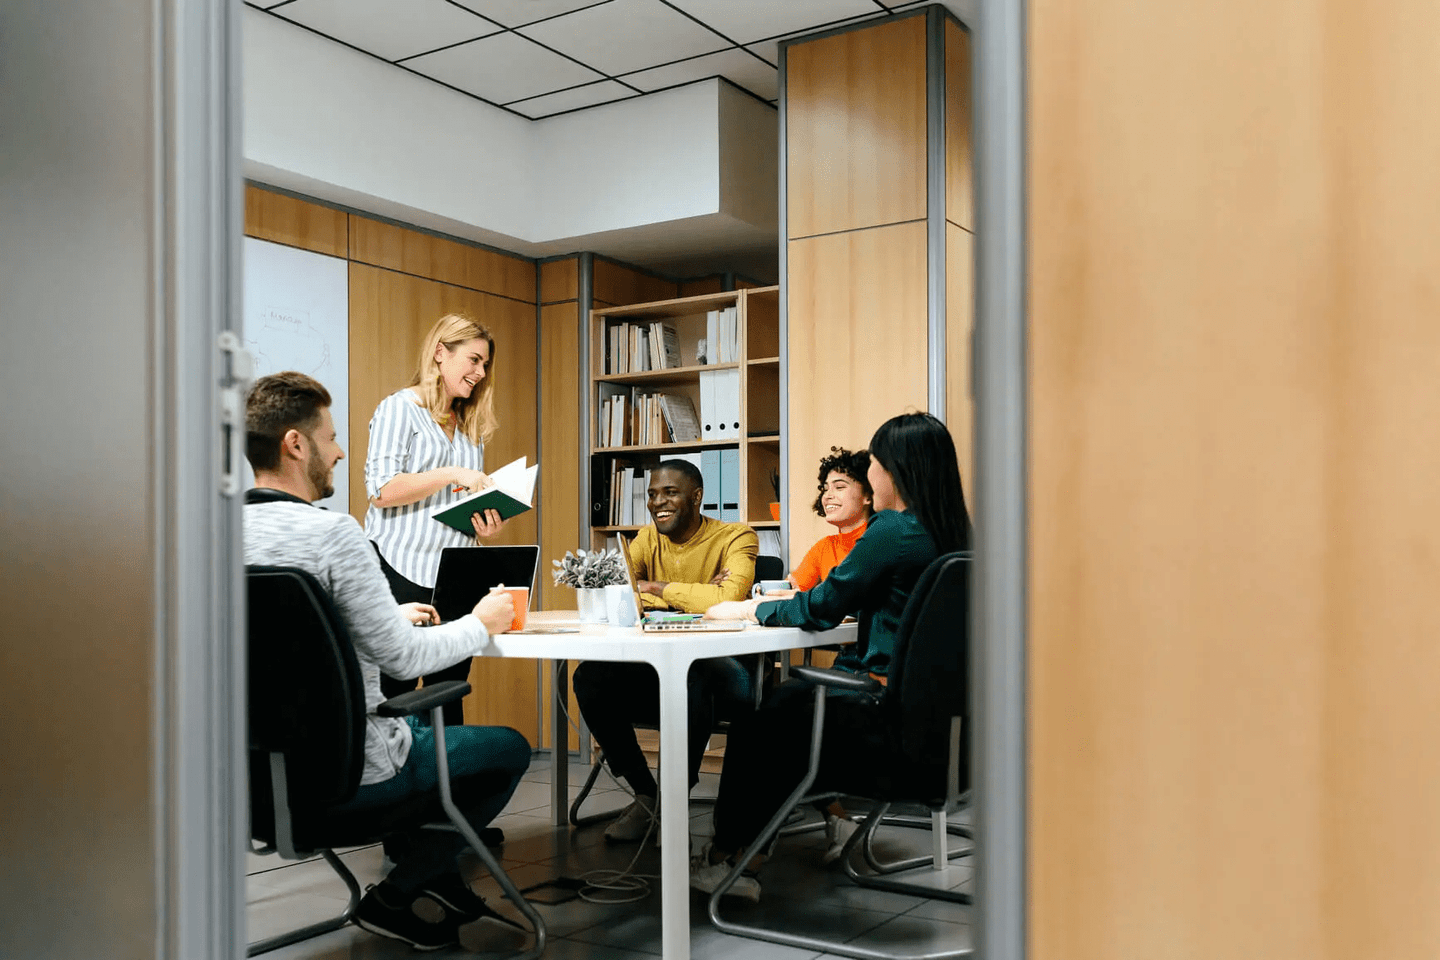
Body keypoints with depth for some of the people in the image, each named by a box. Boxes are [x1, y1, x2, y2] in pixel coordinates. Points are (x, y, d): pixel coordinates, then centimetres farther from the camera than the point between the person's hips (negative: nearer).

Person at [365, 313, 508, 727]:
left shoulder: (470, 426, 21)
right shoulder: (400, 408, 0)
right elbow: (382, 490, -11)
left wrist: (486, 525, 4)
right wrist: (451, 475, -17)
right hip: (402, 568, -6)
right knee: (394, 697, -3)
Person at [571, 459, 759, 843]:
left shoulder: (735, 538, -5)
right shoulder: (648, 539, 11)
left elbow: (729, 598, -25)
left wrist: (658, 589, -13)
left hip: (715, 669, -5)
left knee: (688, 676, -38)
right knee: (590, 676, -20)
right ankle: (645, 793, -3)